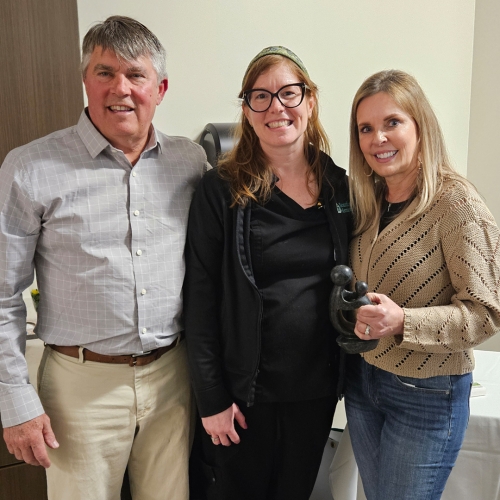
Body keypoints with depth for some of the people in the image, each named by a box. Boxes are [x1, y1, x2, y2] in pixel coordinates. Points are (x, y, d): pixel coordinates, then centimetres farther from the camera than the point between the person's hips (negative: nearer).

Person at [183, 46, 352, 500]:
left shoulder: (339, 186, 2)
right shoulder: (222, 191, -10)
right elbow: (201, 300, -10)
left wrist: (346, 375, 6)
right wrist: (212, 399, -11)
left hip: (317, 388, 4)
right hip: (245, 390, -3)